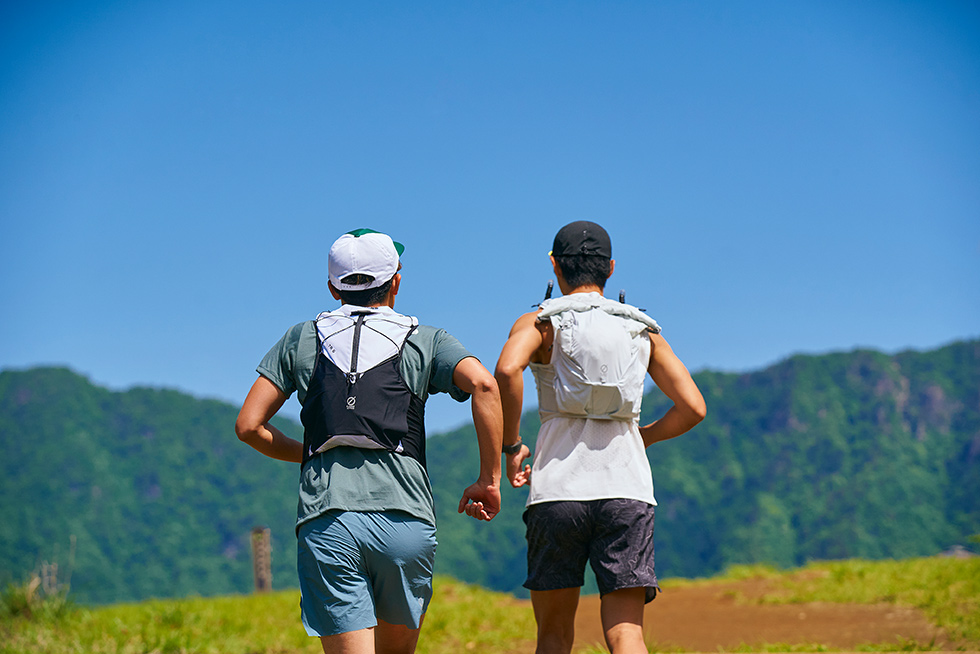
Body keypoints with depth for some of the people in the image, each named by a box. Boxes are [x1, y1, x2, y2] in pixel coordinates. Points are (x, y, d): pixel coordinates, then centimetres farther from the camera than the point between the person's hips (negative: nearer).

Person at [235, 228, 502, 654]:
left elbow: (249, 426, 12)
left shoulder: (302, 339, 17)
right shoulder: (425, 341, 12)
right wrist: (490, 478, -1)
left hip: (325, 520, 0)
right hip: (406, 519, 0)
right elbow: (483, 384, -7)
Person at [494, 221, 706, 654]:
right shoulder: (643, 331, 15)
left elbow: (507, 370, -16)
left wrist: (510, 446, -4)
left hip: (557, 489, -1)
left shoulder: (539, 323, 7)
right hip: (627, 489, 1)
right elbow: (692, 408, 8)